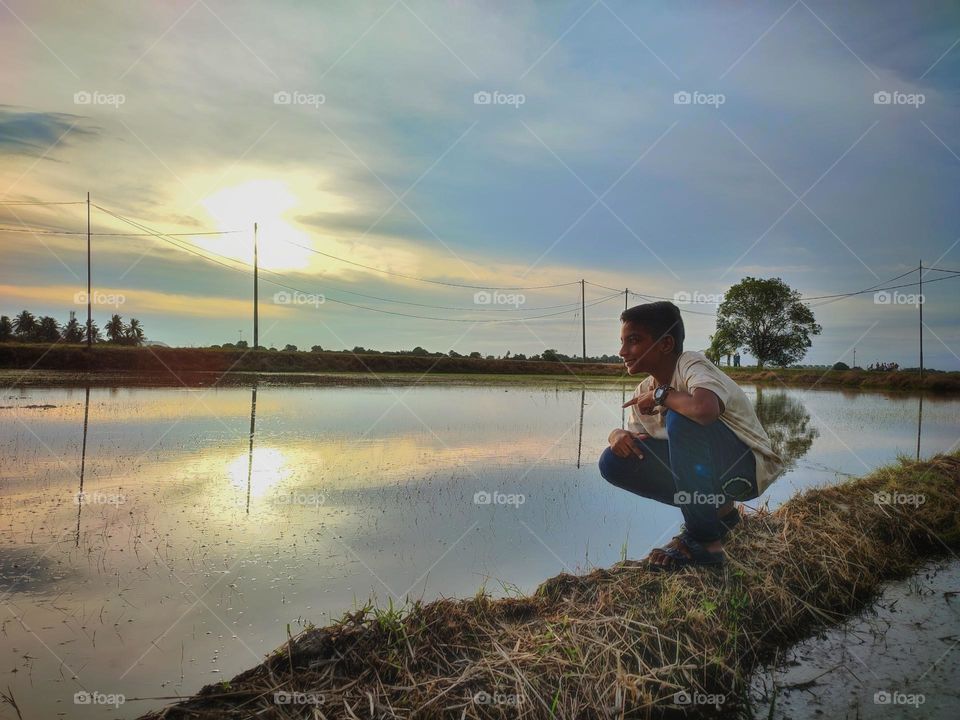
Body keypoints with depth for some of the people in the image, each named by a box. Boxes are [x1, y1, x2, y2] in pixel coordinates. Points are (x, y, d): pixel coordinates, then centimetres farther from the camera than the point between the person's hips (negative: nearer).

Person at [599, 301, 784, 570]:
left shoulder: (692, 364, -22)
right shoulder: (645, 391, 0)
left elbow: (705, 409, -45)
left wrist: (661, 394, -26)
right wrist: (618, 435, -15)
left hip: (748, 466, -7)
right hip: (705, 470, 7)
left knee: (681, 418, -34)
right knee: (614, 462, -7)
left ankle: (703, 539, -18)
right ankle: (715, 511, 5)